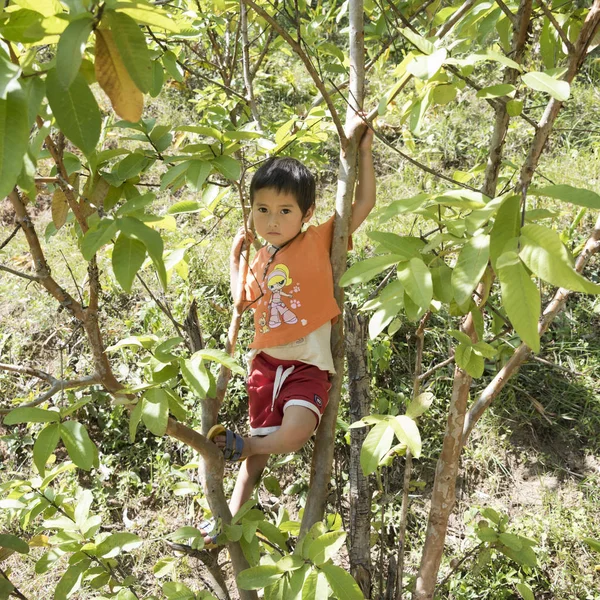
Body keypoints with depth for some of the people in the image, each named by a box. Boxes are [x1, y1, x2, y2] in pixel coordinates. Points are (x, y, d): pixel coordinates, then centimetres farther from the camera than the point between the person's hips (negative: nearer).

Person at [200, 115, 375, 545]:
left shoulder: (319, 241, -5)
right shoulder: (261, 261, 10)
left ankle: (237, 445, -1)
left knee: (294, 435, -28)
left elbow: (365, 204, -7)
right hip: (266, 362, 5)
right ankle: (233, 513, 25)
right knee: (261, 441, 12)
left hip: (308, 366, -5)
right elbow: (244, 299, 28)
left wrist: (363, 149, -5)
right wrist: (235, 254, 25)